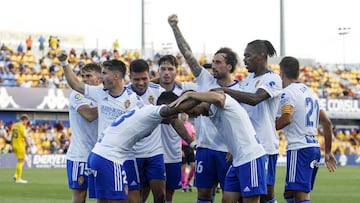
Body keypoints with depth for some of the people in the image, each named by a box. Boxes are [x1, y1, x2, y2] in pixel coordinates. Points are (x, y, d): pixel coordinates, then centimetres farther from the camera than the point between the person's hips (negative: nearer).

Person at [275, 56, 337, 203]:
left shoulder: (287, 93, -6)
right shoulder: (311, 92, 20)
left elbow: (286, 119, -24)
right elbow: (327, 122, 22)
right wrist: (328, 152, 28)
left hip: (298, 149, -9)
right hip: (315, 147, 9)